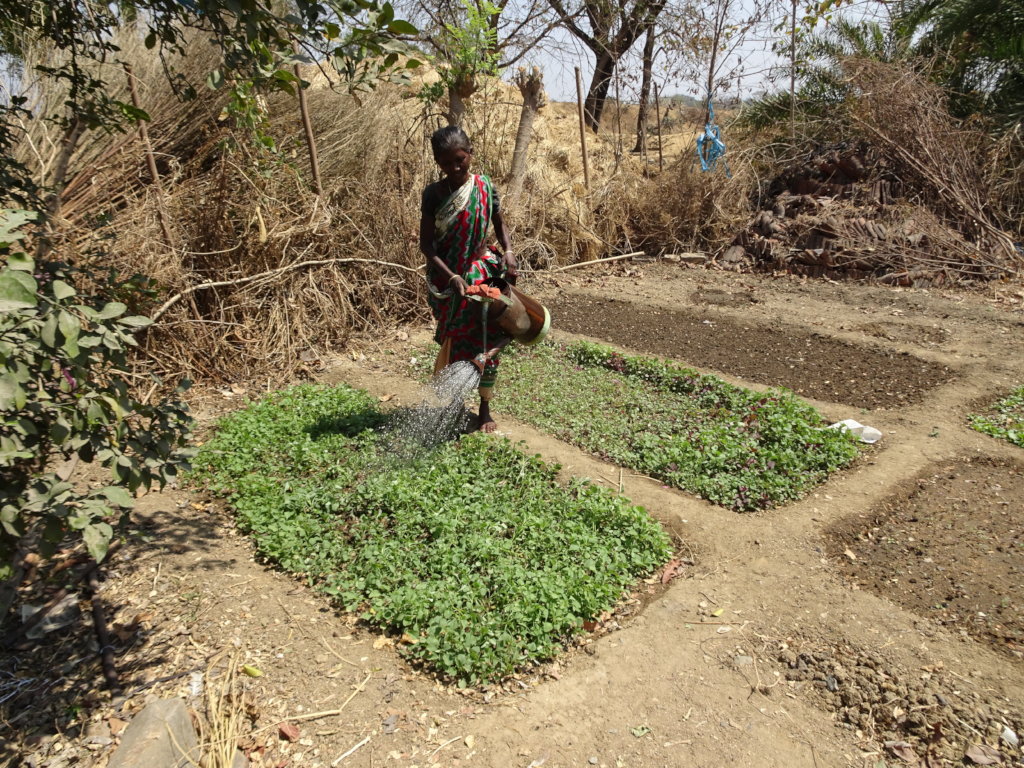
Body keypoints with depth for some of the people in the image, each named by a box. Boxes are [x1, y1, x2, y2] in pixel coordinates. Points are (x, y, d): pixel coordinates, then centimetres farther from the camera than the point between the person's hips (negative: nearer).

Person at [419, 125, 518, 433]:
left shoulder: (485, 188, -2)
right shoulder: (433, 194, -9)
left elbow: (498, 223, 13)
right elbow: (426, 244, -11)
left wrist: (508, 250, -7)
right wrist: (452, 277, -22)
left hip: (482, 272, 2)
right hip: (448, 276, -2)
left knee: (487, 344, 5)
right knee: (454, 344, 5)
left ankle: (485, 408, 22)